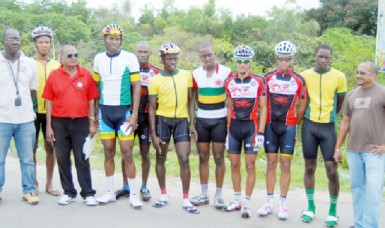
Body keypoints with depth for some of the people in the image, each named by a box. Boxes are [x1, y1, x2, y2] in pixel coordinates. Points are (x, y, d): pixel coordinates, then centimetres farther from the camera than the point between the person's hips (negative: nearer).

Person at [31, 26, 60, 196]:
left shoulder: (57, 65, 8)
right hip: (33, 111, -2)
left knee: (50, 147, 6)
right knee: (33, 147, 4)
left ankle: (49, 184, 16)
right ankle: (33, 183, 17)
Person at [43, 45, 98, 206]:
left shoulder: (86, 74, 1)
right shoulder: (54, 76, 1)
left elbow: (91, 100, 5)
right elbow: (49, 102, 3)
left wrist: (92, 123, 2)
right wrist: (49, 127, 1)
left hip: (81, 122, -1)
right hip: (59, 123, 1)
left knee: (82, 159, 3)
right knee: (62, 159, 8)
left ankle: (88, 194, 10)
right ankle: (68, 192, 21)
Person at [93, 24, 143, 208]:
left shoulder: (130, 58, -4)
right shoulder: (98, 58, 6)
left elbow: (136, 87, -4)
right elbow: (96, 86, 13)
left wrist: (134, 115, -10)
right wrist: (94, 112, 7)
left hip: (124, 110, -3)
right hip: (104, 110, 3)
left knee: (127, 153, -3)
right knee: (109, 152, 8)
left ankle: (133, 194, 6)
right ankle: (110, 192, 18)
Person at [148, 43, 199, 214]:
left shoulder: (186, 75, 3)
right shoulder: (155, 80, -3)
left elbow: (190, 100, 9)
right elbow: (152, 108, -2)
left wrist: (192, 123, 1)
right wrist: (153, 134, -6)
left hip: (181, 120, 1)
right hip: (163, 120, 0)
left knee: (184, 160, -5)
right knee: (160, 159, 10)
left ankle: (186, 200, 4)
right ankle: (163, 195, 26)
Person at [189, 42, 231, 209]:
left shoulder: (226, 72, -6)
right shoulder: (196, 74, 5)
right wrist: (203, 107, 7)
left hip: (220, 120, -3)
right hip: (201, 120, 4)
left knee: (219, 158, 1)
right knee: (203, 157, 8)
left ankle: (218, 195, 10)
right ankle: (204, 194, 18)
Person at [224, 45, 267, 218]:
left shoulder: (259, 82, -4)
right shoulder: (229, 82, 6)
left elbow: (263, 108, -3)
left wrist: (261, 133, -9)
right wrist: (228, 130, 11)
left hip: (251, 126, -3)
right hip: (234, 126, 4)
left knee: (250, 166, -1)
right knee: (234, 165, 10)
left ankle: (246, 204, 8)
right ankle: (237, 200, 23)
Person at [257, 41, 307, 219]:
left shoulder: (299, 80, -3)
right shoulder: (268, 77, 1)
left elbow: (302, 106, 6)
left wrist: (294, 124, 8)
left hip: (288, 127, -1)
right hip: (270, 125, 1)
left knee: (285, 164, 2)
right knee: (271, 162, 5)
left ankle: (283, 203, 10)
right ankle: (269, 202, 12)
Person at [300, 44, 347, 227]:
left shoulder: (339, 77, -3)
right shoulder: (305, 75, 0)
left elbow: (341, 102, 9)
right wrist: (311, 114, 9)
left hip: (328, 127, -1)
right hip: (309, 126, 2)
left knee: (332, 169, -3)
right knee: (309, 167, 8)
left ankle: (333, 210, 13)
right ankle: (311, 207, 21)